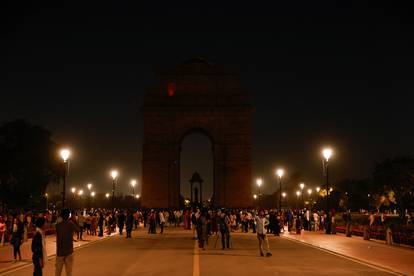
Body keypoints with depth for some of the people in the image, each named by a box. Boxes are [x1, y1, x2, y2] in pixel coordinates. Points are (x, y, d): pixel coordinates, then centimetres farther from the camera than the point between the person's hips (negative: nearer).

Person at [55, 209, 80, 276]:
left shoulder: (58, 225, -4)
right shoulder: (71, 224, -10)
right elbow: (78, 230, 6)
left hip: (60, 250, 2)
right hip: (69, 250, -2)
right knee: (69, 270, 5)